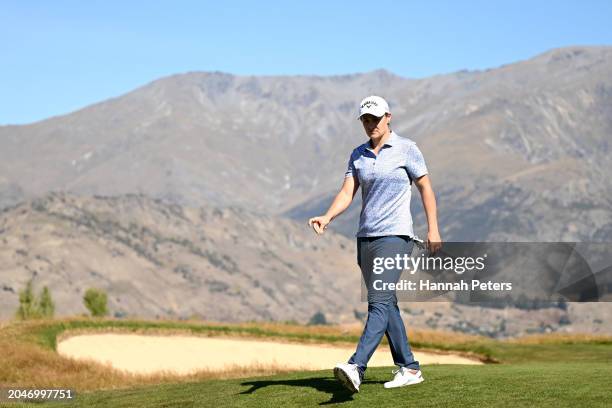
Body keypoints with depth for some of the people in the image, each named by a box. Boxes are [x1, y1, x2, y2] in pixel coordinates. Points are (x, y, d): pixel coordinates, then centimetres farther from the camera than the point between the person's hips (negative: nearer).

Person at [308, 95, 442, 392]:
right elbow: (347, 193, 4)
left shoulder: (406, 149, -2)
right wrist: (327, 217, -14)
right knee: (385, 304, 9)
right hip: (365, 237, 7)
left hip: (395, 235, -7)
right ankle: (409, 368, 17)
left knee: (379, 302, -16)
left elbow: (425, 188, 1)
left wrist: (433, 229, -5)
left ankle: (356, 368, -30)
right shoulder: (358, 155, 12)